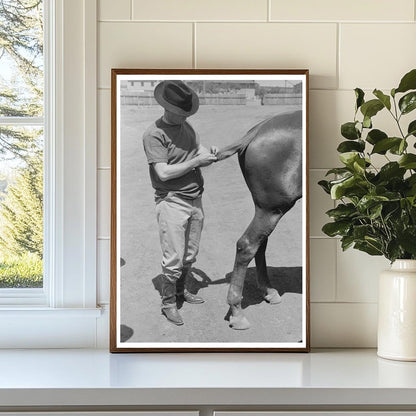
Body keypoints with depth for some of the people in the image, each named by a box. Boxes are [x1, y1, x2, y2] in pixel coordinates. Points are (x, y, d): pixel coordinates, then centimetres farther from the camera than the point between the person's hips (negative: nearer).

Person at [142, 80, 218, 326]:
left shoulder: (186, 126, 9)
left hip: (195, 199, 7)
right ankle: (168, 303, 13)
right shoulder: (154, 135, -14)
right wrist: (196, 161, -19)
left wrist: (211, 153, -9)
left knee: (190, 255, 15)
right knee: (174, 259, -4)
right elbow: (164, 173, -20)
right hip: (172, 202, -7)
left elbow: (199, 151, 15)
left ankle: (181, 291, 34)